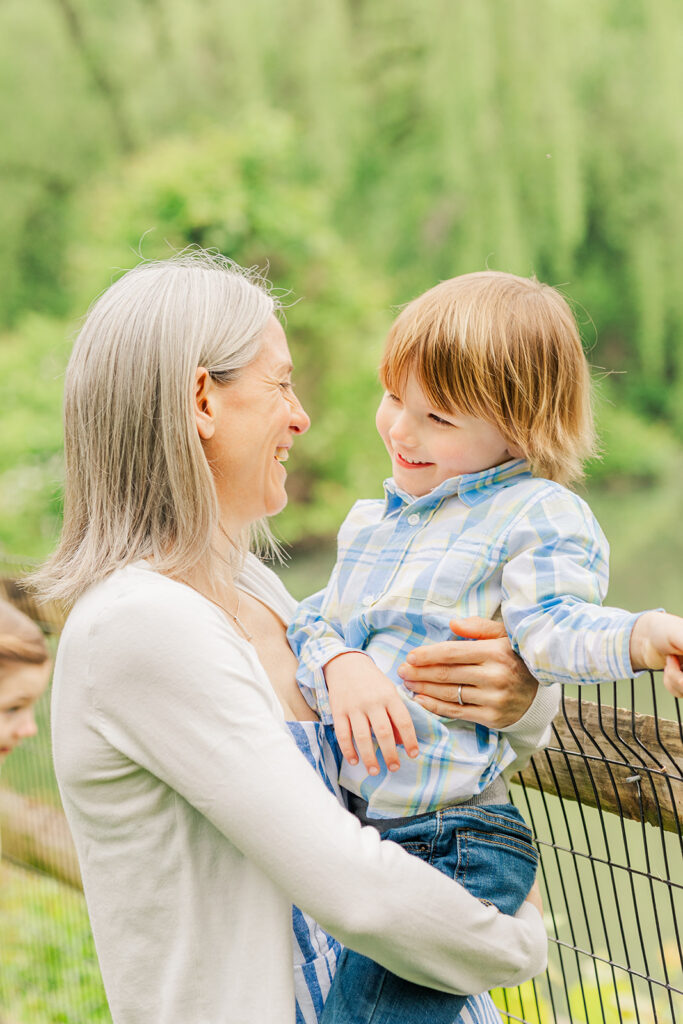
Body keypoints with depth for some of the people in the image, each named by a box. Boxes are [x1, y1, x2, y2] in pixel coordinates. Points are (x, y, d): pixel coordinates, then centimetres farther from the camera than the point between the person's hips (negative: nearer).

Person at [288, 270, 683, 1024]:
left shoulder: (537, 515, -7)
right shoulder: (373, 521, 15)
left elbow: (552, 622, -23)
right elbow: (313, 619, 9)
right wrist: (340, 664, -14)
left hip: (449, 852, -7)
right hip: (342, 820, 7)